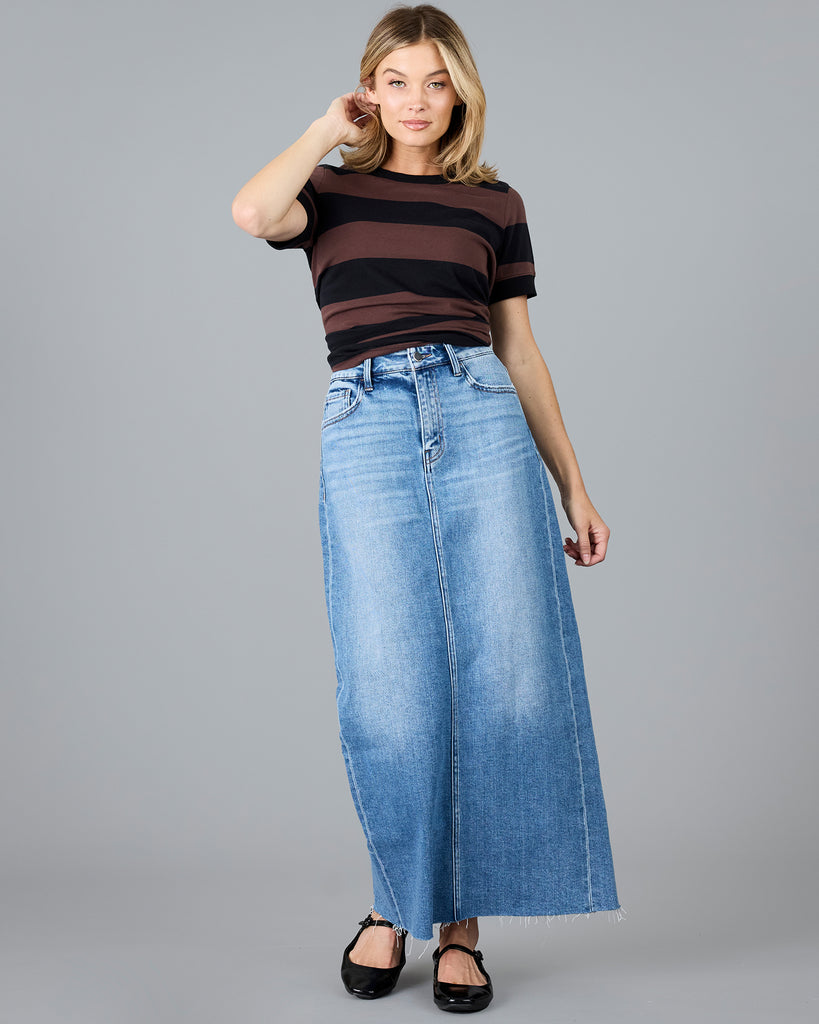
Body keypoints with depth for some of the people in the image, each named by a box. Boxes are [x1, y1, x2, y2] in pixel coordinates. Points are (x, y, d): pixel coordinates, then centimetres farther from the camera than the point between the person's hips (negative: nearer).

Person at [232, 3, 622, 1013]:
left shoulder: (495, 204, 17)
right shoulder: (332, 190, 14)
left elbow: (519, 350, 16)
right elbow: (252, 212, -10)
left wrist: (573, 485, 13)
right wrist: (327, 128, 6)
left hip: (483, 422, 1)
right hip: (366, 434, -1)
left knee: (509, 674, -6)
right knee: (390, 687, -6)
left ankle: (459, 921, 7)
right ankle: (395, 898, 16)